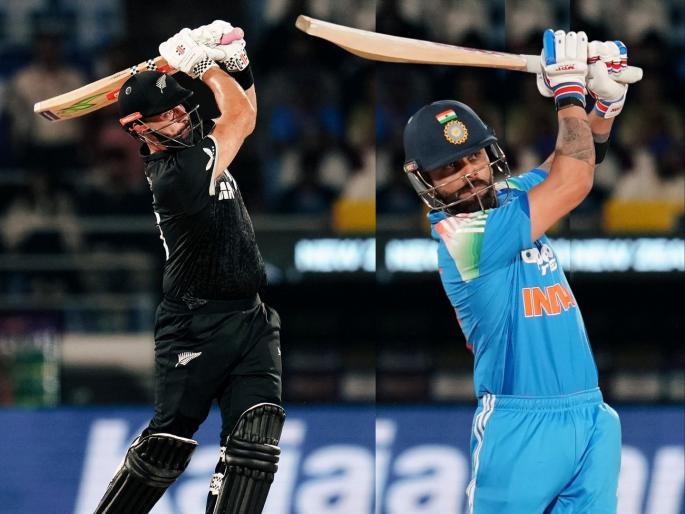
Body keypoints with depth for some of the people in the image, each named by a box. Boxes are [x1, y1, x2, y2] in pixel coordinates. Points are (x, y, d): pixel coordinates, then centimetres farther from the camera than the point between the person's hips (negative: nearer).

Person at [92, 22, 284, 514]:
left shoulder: (188, 147, 9)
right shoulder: (176, 174, -18)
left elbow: (242, 114, 22)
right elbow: (242, 117, -10)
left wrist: (236, 62, 4)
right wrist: (205, 64, 1)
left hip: (250, 320, 8)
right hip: (196, 326, -8)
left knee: (255, 444, -9)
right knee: (167, 444, -5)